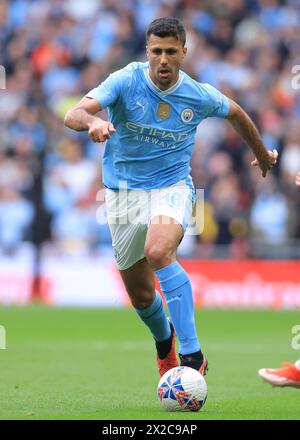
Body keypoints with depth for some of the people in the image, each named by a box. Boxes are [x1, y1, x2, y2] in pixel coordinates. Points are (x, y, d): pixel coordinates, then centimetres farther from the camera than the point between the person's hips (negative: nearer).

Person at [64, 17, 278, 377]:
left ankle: (192, 354, -33)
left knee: (158, 252, -34)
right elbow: (73, 115, -25)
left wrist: (263, 155, 31)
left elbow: (235, 113, 17)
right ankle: (164, 342, 46)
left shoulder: (200, 96, -7)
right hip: (124, 193, 2)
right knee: (141, 296, 9)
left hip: (172, 187, -1)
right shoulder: (126, 81, -12)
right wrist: (93, 122, -49)